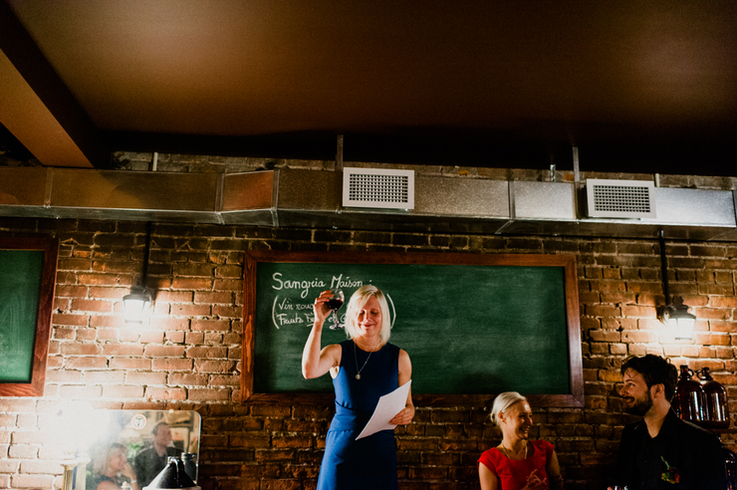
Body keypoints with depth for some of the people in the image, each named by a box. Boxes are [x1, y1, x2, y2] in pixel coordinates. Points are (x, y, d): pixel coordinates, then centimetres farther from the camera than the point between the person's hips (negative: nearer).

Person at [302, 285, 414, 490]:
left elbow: (408, 405, 9)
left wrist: (407, 414, -15)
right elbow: (309, 371, -24)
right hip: (343, 448, -1)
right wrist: (319, 321, -23)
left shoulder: (399, 358, 3)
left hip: (381, 451, 2)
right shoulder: (338, 352, -3)